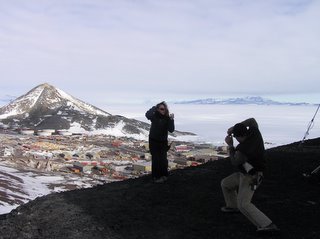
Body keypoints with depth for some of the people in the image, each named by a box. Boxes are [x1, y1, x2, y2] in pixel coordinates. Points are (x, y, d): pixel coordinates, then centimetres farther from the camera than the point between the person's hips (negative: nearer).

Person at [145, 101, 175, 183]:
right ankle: (156, 177, 12)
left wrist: (171, 120, -25)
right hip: (153, 141, -1)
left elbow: (171, 130, -15)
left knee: (163, 159, 4)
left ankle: (163, 175, 24)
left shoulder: (167, 118, -5)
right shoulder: (154, 116, -9)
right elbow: (147, 115, -32)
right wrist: (154, 108, -36)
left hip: (163, 142, 2)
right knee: (155, 159, -1)